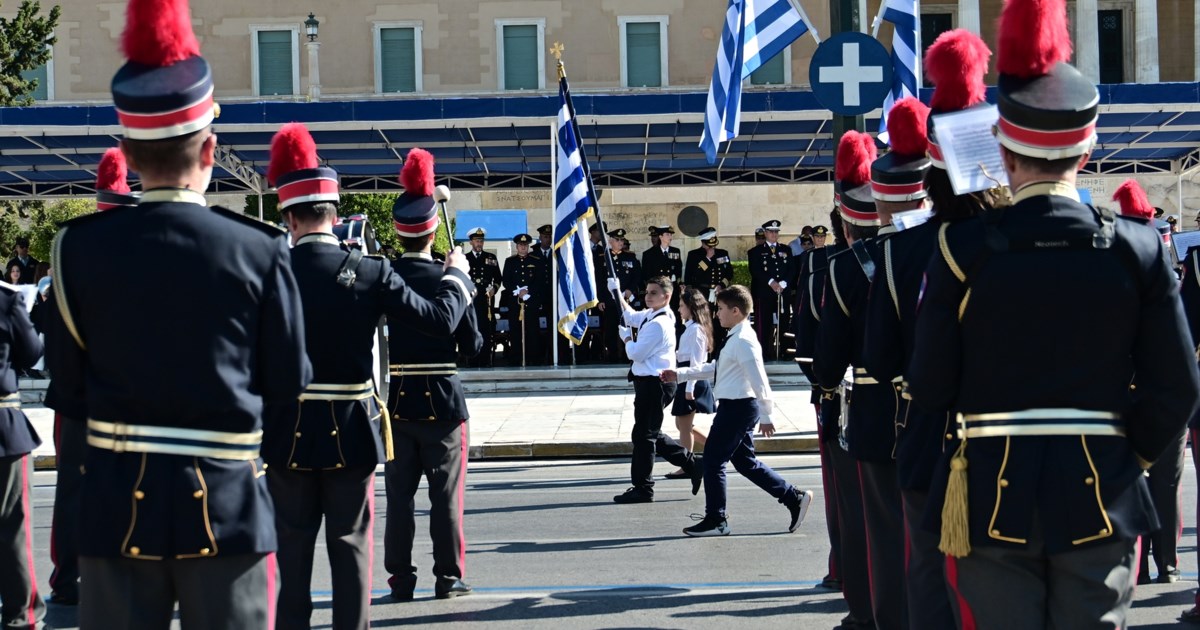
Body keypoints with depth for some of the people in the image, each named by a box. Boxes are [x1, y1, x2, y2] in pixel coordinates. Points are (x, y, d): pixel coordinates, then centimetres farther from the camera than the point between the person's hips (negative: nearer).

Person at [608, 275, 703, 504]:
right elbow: (630, 316, 31)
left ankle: (642, 488, 7)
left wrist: (626, 337, 0)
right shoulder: (650, 315, 11)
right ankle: (692, 465, 23)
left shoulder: (658, 324, -19)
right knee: (652, 434, 17)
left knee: (644, 435, -2)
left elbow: (636, 353, -19)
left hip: (654, 383, -10)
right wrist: (617, 293, 26)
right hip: (652, 382, 10)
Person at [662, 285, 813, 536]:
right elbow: (714, 368, 22)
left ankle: (715, 521, 6)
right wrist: (680, 374, 18)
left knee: (713, 461, -3)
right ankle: (794, 498, 19)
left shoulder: (743, 341, -18)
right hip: (736, 406, 10)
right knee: (745, 463, 16)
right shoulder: (736, 338, 13)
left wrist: (766, 416, -20)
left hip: (737, 407, -10)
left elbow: (759, 380, -21)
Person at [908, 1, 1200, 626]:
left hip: (995, 497, -1)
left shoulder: (963, 246, -8)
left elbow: (929, 387, -6)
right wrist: (1130, 456, 12)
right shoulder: (1137, 248, -4)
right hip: (1100, 497, 1)